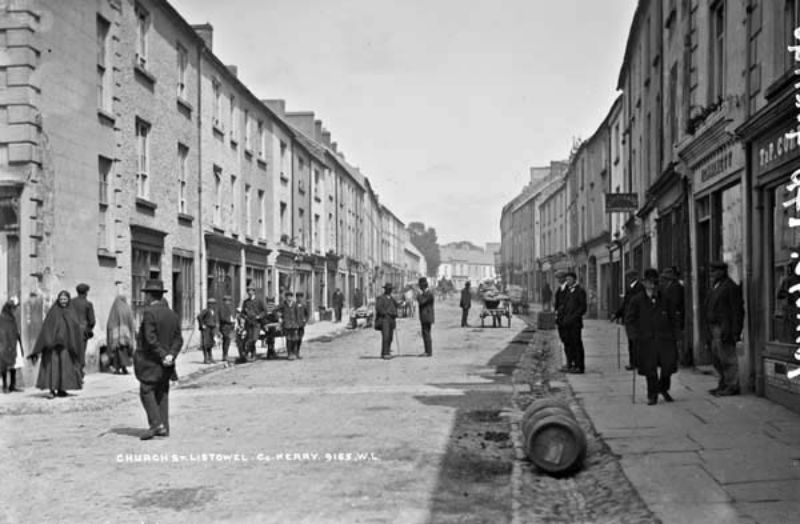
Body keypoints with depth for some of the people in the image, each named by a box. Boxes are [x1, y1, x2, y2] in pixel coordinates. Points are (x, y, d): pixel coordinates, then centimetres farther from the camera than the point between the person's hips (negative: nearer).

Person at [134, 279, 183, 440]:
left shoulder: (149, 312, -13)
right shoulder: (173, 314, 9)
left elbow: (150, 338, -20)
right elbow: (178, 339, 3)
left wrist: (163, 355, -15)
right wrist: (171, 355, -7)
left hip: (150, 361, -7)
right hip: (165, 365, 7)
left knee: (146, 391, -1)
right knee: (162, 393, 11)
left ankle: (156, 424, -11)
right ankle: (164, 427, 11)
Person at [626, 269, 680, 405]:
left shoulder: (665, 299, 7)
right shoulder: (637, 300, 2)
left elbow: (673, 317, 15)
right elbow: (629, 319, 6)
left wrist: (673, 335, 7)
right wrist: (638, 333, -2)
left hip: (665, 338, 1)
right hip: (646, 339, -1)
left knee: (669, 363, -7)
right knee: (649, 368, 1)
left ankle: (663, 388, 21)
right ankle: (652, 395, 17)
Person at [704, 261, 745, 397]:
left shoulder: (731, 287, -9)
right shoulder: (714, 288, 18)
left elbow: (738, 310, -13)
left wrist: (735, 332, -17)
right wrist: (709, 332, 14)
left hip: (725, 329, -9)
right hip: (714, 329, 9)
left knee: (727, 358, -5)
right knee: (716, 359, 12)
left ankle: (732, 386, 2)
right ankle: (724, 384, 22)